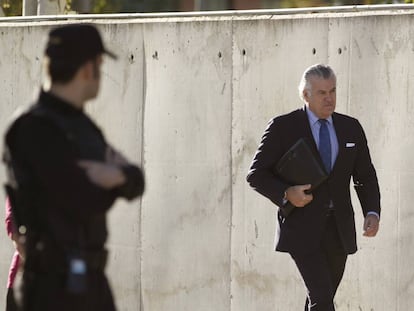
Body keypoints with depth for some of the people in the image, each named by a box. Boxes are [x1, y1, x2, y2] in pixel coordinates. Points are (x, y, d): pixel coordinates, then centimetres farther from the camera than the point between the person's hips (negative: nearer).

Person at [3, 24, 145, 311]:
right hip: (55, 286, -9)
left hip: (90, 280, 9)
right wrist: (113, 178, -2)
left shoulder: (81, 125, 13)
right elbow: (88, 201, -23)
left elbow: (135, 183, 8)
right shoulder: (37, 128, -16)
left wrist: (116, 174, -15)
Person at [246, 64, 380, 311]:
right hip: (302, 227, -5)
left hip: (339, 227, 5)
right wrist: (286, 193, -21)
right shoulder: (283, 127, -4)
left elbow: (365, 176, 12)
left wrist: (372, 213, -6)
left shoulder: (351, 128, 8)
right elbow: (256, 174, -3)